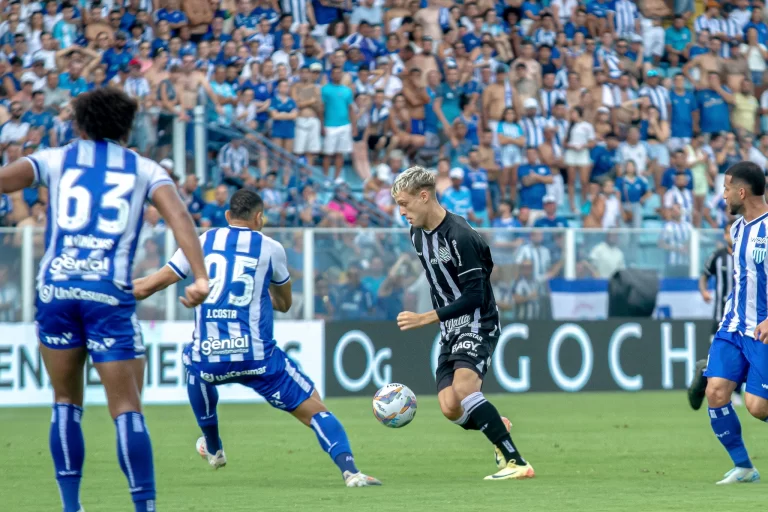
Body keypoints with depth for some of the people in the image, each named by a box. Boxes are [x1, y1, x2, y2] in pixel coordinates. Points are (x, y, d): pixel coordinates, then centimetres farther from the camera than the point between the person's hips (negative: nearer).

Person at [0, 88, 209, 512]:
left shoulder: (55, 160, 13)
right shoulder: (145, 170, 12)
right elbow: (178, 215, -5)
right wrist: (200, 277, -16)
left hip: (55, 288, 1)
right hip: (110, 294, -1)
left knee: (66, 403, 14)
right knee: (126, 409, -1)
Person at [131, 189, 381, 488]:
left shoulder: (201, 242, 8)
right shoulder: (271, 249, 6)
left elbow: (147, 287, 10)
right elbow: (284, 304, 21)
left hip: (208, 359, 2)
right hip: (257, 358, -2)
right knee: (315, 410, 3)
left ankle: (213, 449, 50)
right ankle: (349, 470, -19)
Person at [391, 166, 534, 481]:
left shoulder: (460, 237, -21)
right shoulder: (417, 234, 7)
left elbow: (474, 296, -22)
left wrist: (425, 319, -24)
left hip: (477, 323, -8)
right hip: (450, 329, 8)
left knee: (463, 389, -29)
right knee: (450, 409, -6)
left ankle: (517, 463, -26)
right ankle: (497, 429, 24)